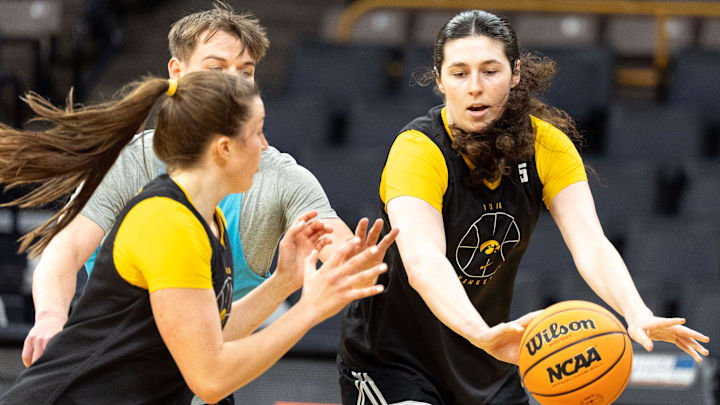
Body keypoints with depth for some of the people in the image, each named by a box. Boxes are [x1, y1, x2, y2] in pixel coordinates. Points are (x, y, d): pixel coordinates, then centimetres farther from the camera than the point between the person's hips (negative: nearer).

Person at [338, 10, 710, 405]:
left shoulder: (547, 145, -8)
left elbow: (590, 245, -21)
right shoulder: (416, 150, -23)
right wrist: (482, 332, -58)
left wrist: (637, 313, -42)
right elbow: (422, 262, -39)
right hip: (390, 358, -5)